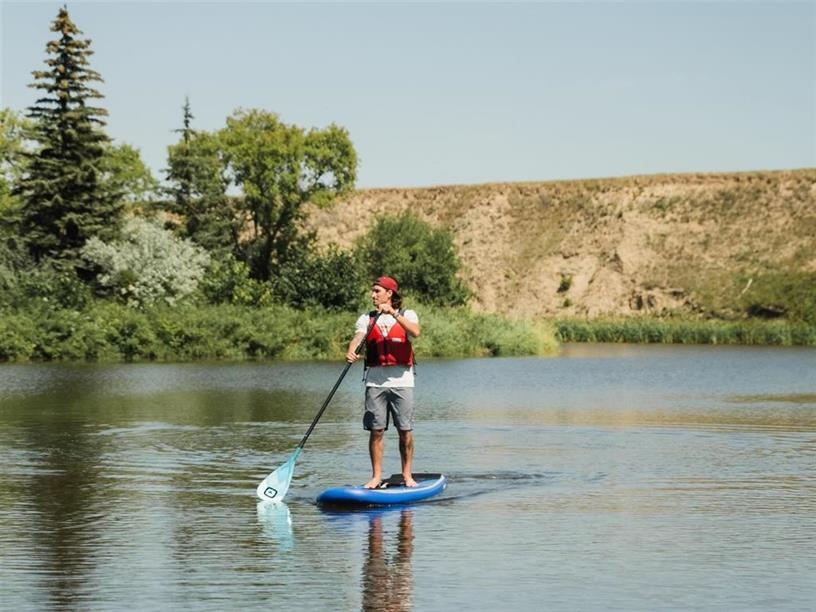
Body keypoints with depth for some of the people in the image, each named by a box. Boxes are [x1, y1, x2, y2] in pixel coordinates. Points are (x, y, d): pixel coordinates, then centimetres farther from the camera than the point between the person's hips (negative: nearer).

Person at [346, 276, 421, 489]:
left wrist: (393, 313, -25)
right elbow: (357, 337, -8)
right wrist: (351, 352, -29)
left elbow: (415, 331, -17)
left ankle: (407, 475, 10)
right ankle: (376, 476, 8)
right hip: (375, 381, 2)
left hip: (402, 381, -2)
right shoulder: (367, 318, 10)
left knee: (405, 431, -1)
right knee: (376, 431, 1)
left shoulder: (407, 315, 5)